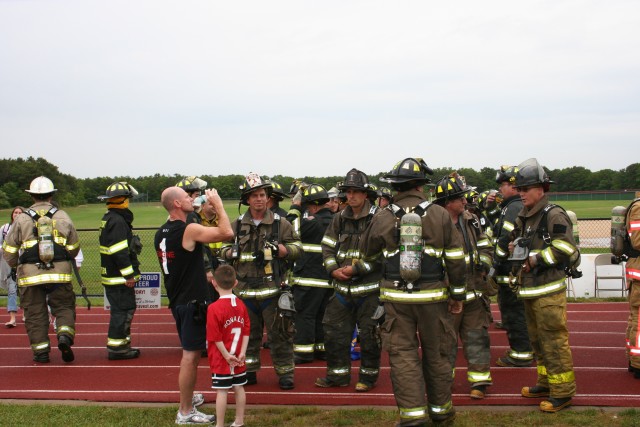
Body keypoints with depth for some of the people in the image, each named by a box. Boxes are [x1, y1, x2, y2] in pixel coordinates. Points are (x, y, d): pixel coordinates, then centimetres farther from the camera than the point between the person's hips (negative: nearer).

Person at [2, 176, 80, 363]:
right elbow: (74, 248, 9)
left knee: (35, 313, 9)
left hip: (30, 276, 0)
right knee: (64, 307, 12)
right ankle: (65, 335, -11)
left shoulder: (22, 219, 0)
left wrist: (15, 265, 25)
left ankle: (40, 350, 10)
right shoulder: (62, 217, 3)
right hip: (59, 274, 0)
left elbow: (9, 250, 5)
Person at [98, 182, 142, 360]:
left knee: (122, 310, 16)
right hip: (119, 277, -10)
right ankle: (116, 348, -2)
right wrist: (129, 275, -21)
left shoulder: (109, 219, 17)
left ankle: (120, 344, 23)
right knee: (123, 310, -6)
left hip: (112, 276, 10)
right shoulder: (117, 221, -17)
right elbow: (120, 252, -24)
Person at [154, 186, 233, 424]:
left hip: (177, 300, 9)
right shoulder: (189, 230, -19)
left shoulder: (161, 234, 8)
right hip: (192, 301, -9)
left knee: (190, 351, 23)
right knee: (191, 355, -3)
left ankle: (187, 397, 36)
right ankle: (185, 412, 4)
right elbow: (227, 233, -20)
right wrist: (217, 203, -10)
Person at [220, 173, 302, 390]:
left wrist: (281, 249, -18)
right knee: (248, 332, 13)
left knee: (279, 333, 1)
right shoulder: (237, 225, 7)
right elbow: (225, 248, 14)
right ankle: (249, 371, 26)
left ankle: (285, 372, 12)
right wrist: (232, 252, -8)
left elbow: (297, 248, 0)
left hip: (272, 288, -3)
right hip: (245, 289, 3)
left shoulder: (280, 223, 0)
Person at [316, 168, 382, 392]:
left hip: (369, 288, -5)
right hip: (343, 287, 6)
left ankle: (368, 377, 19)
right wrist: (334, 270, -6)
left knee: (369, 335, 2)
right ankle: (338, 375, 23)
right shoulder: (339, 219, 10)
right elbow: (327, 247, 12)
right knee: (334, 331, 9)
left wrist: (356, 269, -16)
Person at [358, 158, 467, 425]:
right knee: (436, 353, 13)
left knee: (403, 354, 6)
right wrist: (458, 294, 9)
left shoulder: (383, 218, -2)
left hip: (396, 298, 0)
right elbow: (456, 258, 0)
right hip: (432, 297, 0)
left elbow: (367, 253, 13)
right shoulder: (439, 215, -4)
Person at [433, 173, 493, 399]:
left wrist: (483, 264, 2)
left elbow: (485, 247, 19)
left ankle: (479, 380, 16)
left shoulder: (471, 221, 9)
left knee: (476, 337, 7)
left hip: (474, 291, 5)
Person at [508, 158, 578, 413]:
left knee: (554, 341, -5)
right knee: (537, 340, 18)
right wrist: (514, 247, 10)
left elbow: (565, 250, -20)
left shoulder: (554, 216, -12)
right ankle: (546, 383, 31)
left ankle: (562, 392, 3)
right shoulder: (523, 218, 15)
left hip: (549, 291, -9)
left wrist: (535, 259, -16)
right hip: (529, 289, 9)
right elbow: (515, 243, 31)